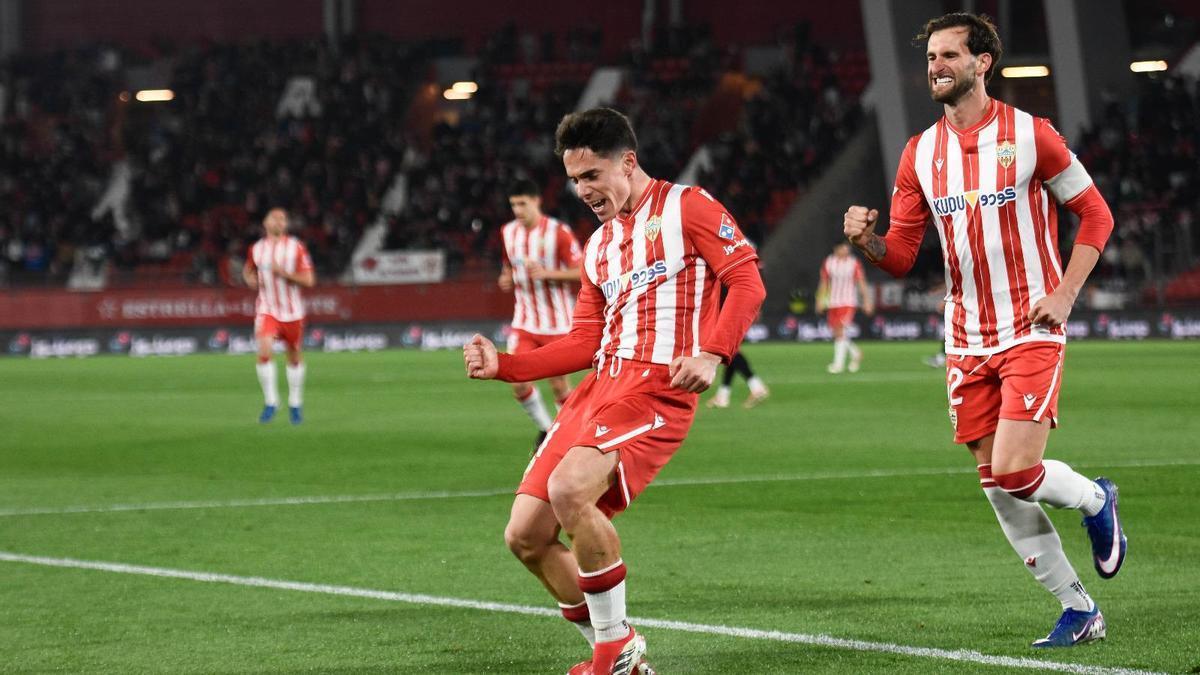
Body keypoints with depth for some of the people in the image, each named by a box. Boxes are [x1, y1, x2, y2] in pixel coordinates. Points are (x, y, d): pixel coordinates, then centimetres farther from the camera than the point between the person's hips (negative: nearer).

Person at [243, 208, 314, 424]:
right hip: (267, 309, 0)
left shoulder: (296, 248, -5)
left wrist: (284, 273, -22)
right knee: (264, 352, -21)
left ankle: (295, 404, 28)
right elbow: (248, 270, 23)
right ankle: (270, 402, -9)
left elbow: (309, 280, -8)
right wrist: (250, 279, -1)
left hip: (292, 311, 0)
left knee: (294, 357, 10)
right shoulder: (256, 249, 3)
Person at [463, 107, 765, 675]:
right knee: (526, 536, -2)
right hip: (600, 385, 8)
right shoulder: (598, 245, 24)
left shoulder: (685, 207, 3)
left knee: (569, 489, -31)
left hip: (658, 387, -8)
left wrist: (711, 353, -21)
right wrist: (503, 365, 11)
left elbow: (747, 281, -6)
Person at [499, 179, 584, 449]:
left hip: (557, 323, -4)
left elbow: (581, 272, -11)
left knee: (559, 385, 1)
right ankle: (545, 429, 13)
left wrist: (547, 273, -24)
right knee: (518, 383, -9)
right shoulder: (508, 232, 6)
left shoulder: (558, 232, -11)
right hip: (524, 322, 4)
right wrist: (507, 278, 0)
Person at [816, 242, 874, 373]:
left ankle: (838, 364, -13)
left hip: (848, 303, -4)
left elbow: (862, 283, 0)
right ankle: (856, 354, 29)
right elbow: (824, 283, 14)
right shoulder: (828, 263, 5)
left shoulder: (854, 263, -3)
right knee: (837, 334, 6)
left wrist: (867, 301, -4)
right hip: (833, 302, 4)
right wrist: (821, 300, 8)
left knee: (841, 332, -15)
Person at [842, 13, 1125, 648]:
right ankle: (1079, 611, 16)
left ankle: (1096, 501, 16)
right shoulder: (920, 153, 6)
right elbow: (901, 256, 6)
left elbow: (1095, 213, 0)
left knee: (1013, 472, -18)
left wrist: (1063, 294, -9)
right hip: (967, 341, 5)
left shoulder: (1029, 135, -6)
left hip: (1031, 331, -5)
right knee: (996, 485, 3)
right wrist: (866, 240, -16)